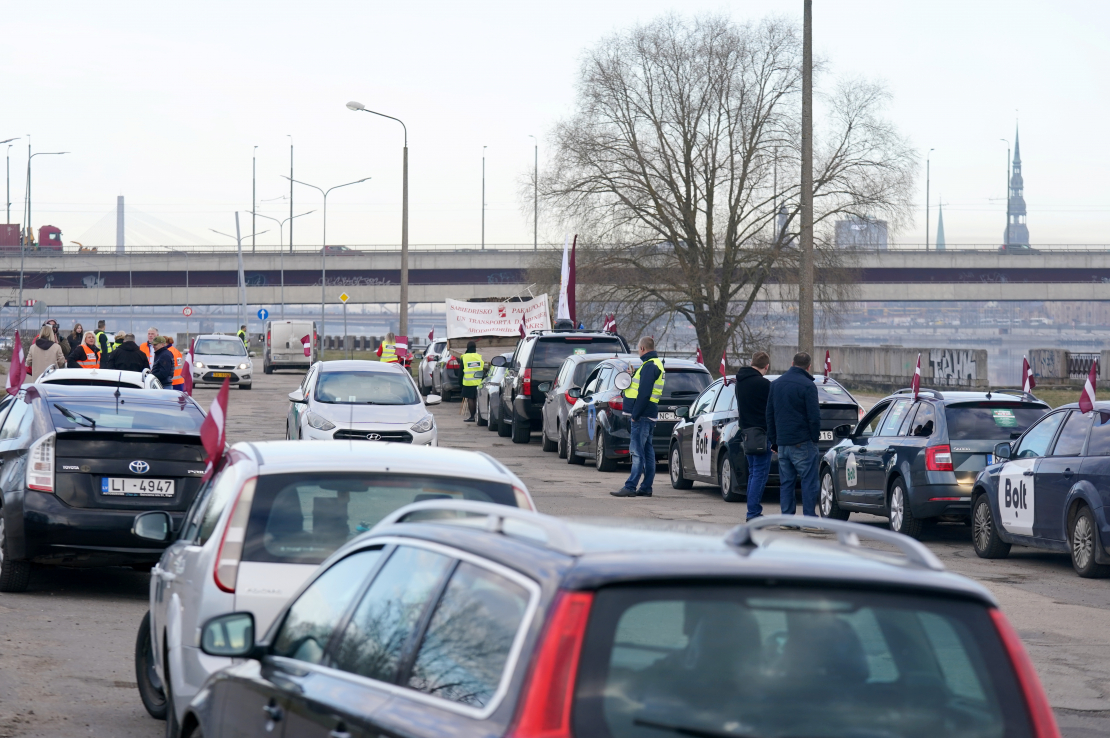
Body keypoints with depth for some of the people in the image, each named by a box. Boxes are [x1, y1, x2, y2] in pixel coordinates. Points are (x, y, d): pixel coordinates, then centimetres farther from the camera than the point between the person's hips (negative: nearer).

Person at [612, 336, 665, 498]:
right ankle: (646, 488, 14)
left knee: (637, 452, -11)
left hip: (643, 416, -10)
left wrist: (636, 414, -19)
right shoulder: (657, 364, 18)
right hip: (650, 415, 10)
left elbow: (644, 393, -21)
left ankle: (630, 487, -13)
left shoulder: (649, 366, -15)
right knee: (648, 452, 11)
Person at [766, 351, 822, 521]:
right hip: (802, 443, -6)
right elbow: (814, 416, -13)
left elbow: (769, 414, 15)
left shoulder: (776, 384, 11)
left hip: (782, 443, 6)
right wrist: (814, 437, 0)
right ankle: (809, 518, -7)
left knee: (785, 482, 9)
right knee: (808, 481, -3)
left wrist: (774, 439, 19)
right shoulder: (807, 385, -10)